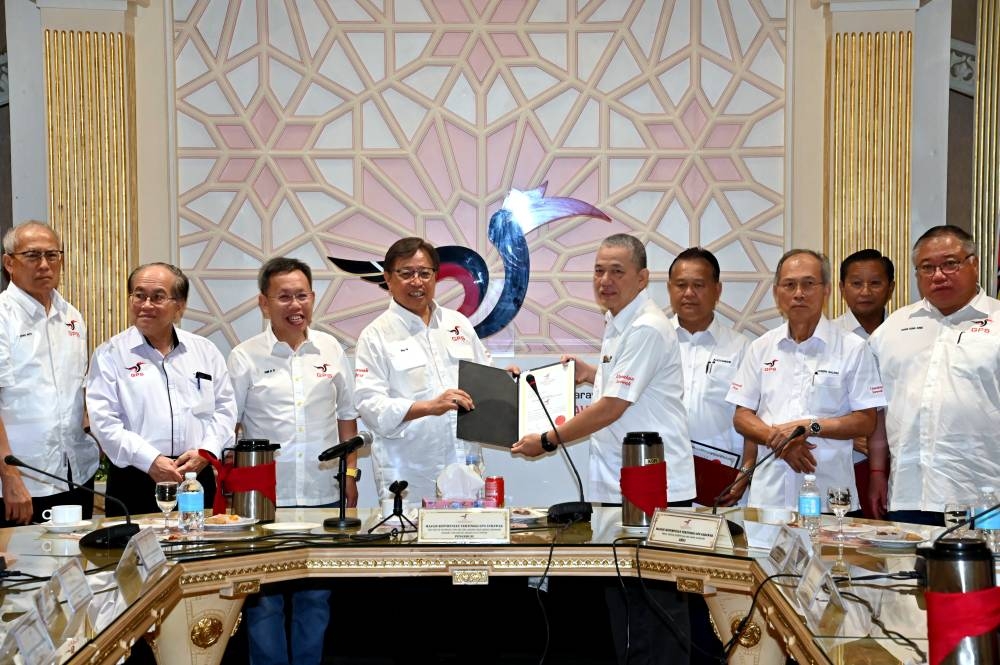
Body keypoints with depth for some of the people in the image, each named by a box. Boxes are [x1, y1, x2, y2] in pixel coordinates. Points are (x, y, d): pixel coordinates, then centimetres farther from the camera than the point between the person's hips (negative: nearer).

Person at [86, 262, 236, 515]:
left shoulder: (205, 351, 13)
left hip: (198, 475, 3)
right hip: (135, 481, -2)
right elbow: (104, 421, -6)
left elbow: (225, 409, 12)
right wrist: (151, 461, -15)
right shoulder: (110, 355, 3)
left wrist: (206, 451, -5)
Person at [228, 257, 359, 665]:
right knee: (265, 597, 5)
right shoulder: (245, 357, -2)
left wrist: (350, 472, 10)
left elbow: (346, 415, 14)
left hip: (324, 494, 3)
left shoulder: (330, 350, 6)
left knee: (317, 595, 12)